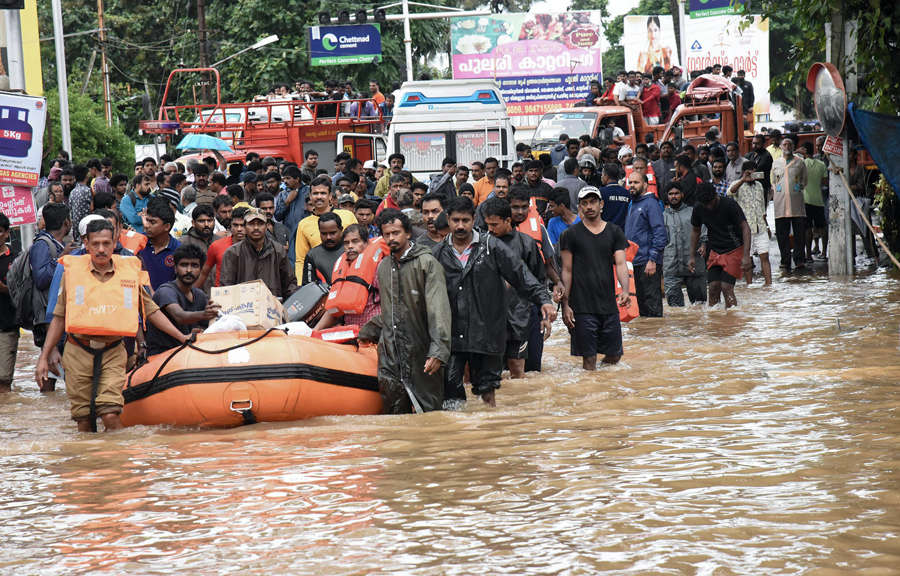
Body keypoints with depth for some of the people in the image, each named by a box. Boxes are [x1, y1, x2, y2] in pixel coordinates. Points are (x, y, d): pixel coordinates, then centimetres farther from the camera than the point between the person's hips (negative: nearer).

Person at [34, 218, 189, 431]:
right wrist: (43, 357, 6)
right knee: (83, 420, 1)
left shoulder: (130, 271, 4)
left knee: (111, 415, -15)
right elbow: (59, 318, 8)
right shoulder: (73, 270, 2)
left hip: (112, 353, 0)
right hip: (78, 353, 0)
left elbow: (151, 311, 13)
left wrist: (182, 338, 8)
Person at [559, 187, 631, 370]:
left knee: (614, 356, 8)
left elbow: (620, 264, 0)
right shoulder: (571, 235, 2)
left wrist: (625, 291, -18)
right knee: (589, 358, -3)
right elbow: (567, 271, 1)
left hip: (609, 305, 3)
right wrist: (565, 305, -6)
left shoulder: (614, 232, 9)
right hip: (582, 307, -3)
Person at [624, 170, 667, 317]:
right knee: (640, 301, 11)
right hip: (632, 262, 9)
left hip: (646, 262, -8)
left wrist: (652, 260, -20)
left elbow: (660, 233, -14)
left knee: (652, 302, -7)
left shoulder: (651, 204, -8)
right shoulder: (631, 204, 18)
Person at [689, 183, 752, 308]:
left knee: (727, 287, -14)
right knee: (713, 288, -5)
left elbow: (745, 228, -16)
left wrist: (746, 256, -24)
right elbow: (695, 231, 12)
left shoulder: (729, 205, -18)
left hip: (733, 251, -4)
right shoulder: (699, 208, -5)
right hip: (714, 252, 4)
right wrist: (692, 257, 10)